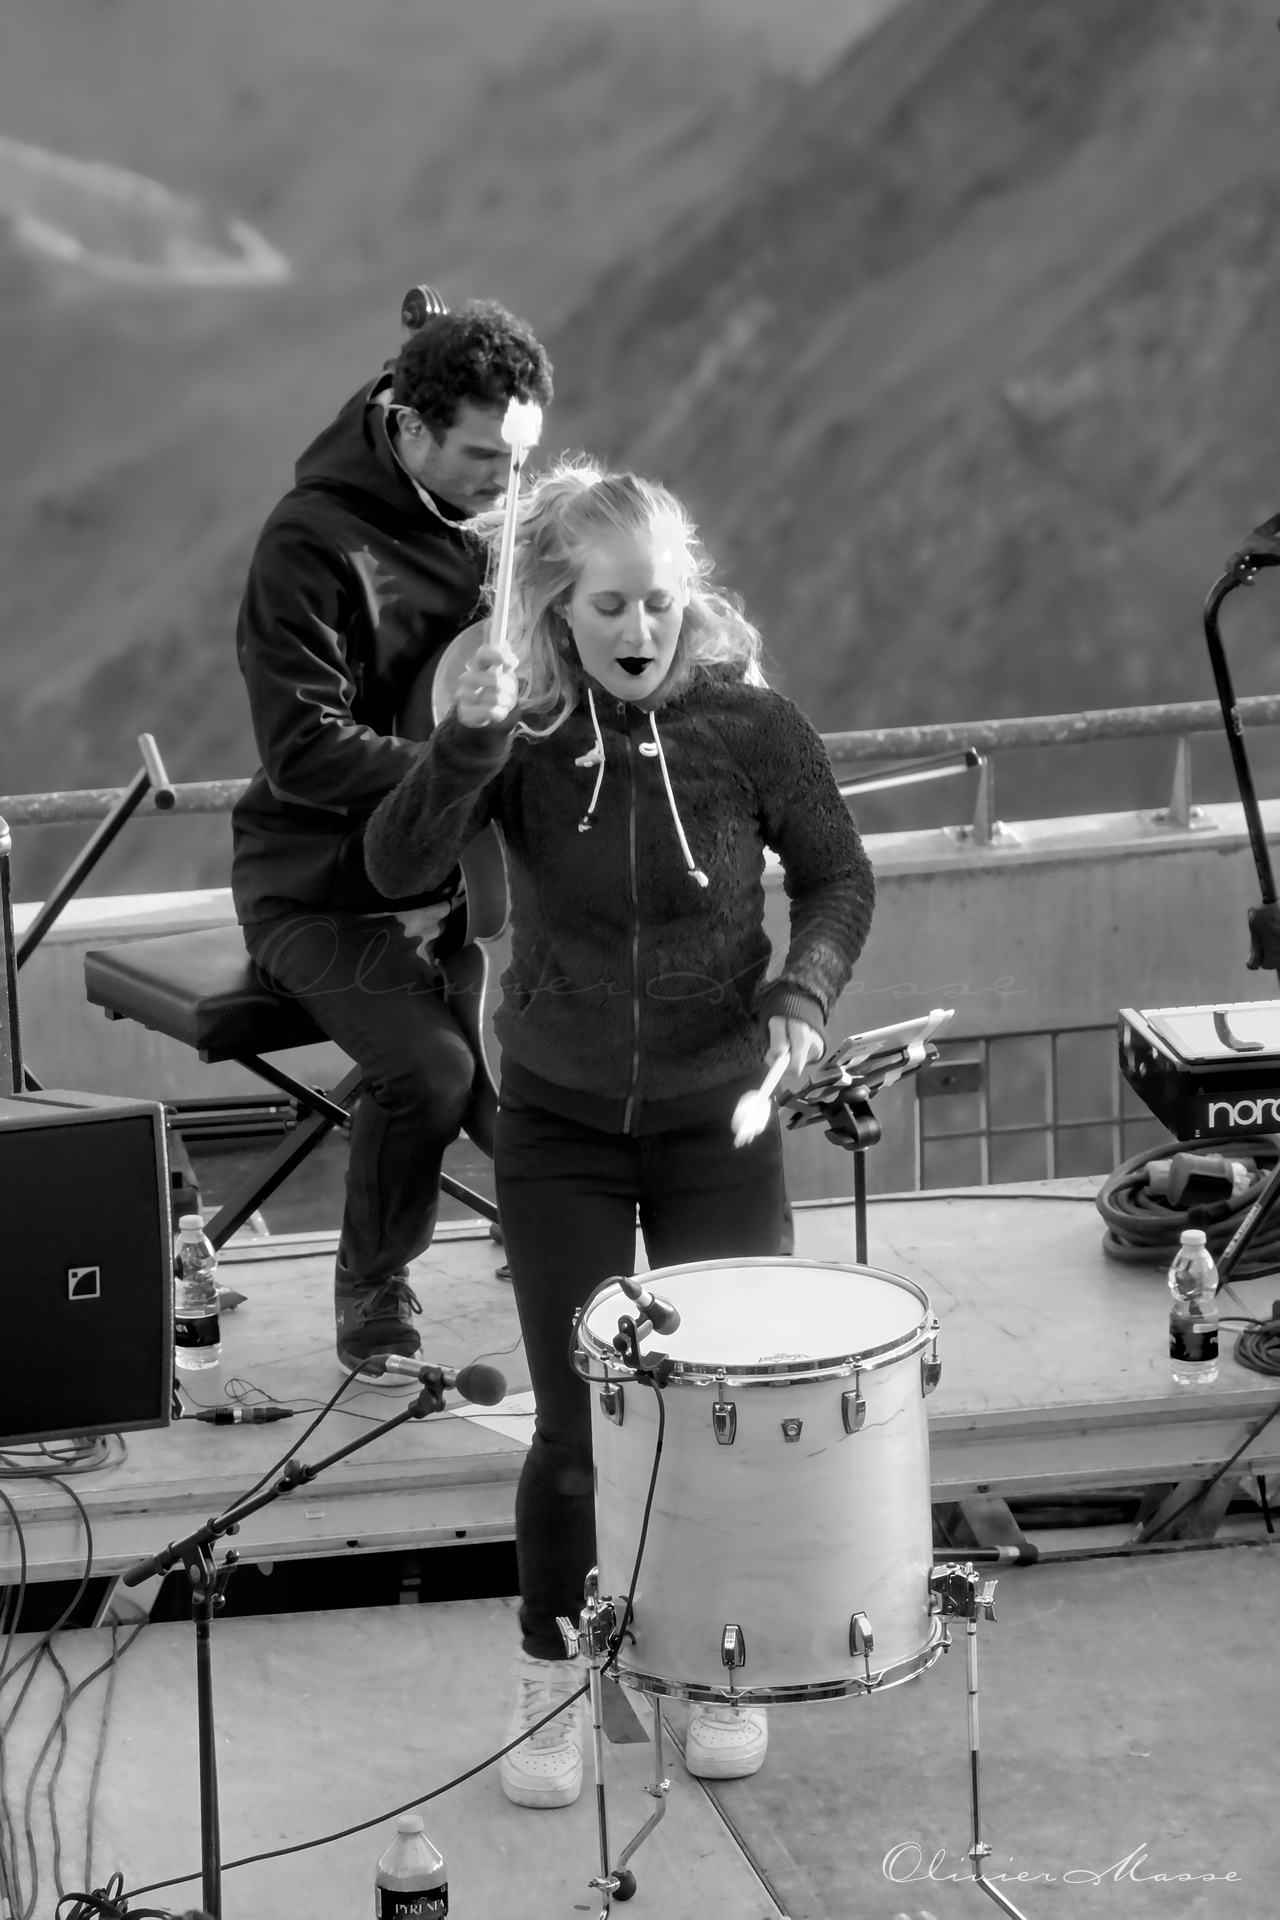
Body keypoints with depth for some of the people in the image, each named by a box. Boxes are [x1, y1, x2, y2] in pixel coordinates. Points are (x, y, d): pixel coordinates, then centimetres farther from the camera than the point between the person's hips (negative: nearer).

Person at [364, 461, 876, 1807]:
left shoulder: (749, 728, -10)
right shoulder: (525, 735, -9)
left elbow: (837, 877, 2)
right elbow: (397, 871, -20)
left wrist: (803, 996, -15)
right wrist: (466, 741, -35)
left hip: (717, 1120, 0)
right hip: (560, 1124, 0)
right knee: (574, 1421, 0)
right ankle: (550, 1685, 19)